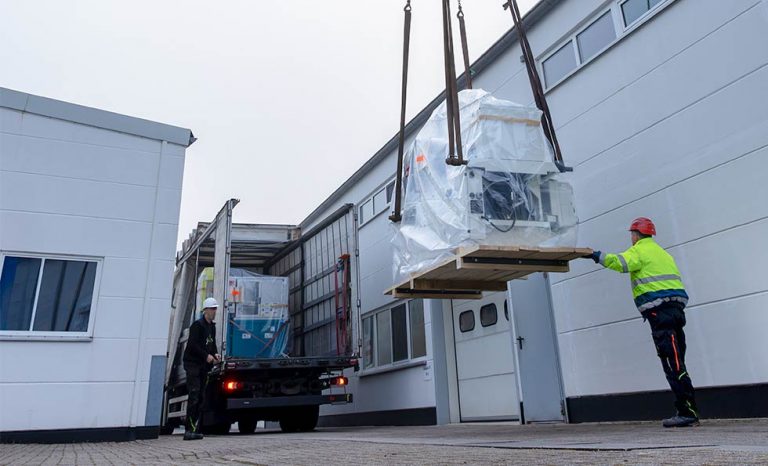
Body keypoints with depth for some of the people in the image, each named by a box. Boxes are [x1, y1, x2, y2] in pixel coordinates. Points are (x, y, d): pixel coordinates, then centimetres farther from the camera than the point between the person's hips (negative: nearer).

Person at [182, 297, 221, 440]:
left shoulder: (212, 326, 16)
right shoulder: (197, 325, -10)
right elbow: (192, 345, -17)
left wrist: (215, 354, 2)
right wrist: (206, 355, -20)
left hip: (204, 366, 9)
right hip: (193, 364, -9)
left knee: (200, 397, 9)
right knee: (194, 396, -13)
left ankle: (195, 430, 14)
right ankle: (190, 430, -12)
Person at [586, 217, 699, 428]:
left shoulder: (639, 250, -1)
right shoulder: (661, 251, 27)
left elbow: (621, 263, -21)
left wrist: (599, 257, -15)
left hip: (659, 309, -9)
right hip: (676, 307, 9)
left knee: (673, 363, -11)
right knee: (675, 362, 10)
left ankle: (688, 411, -12)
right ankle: (687, 411, 12)